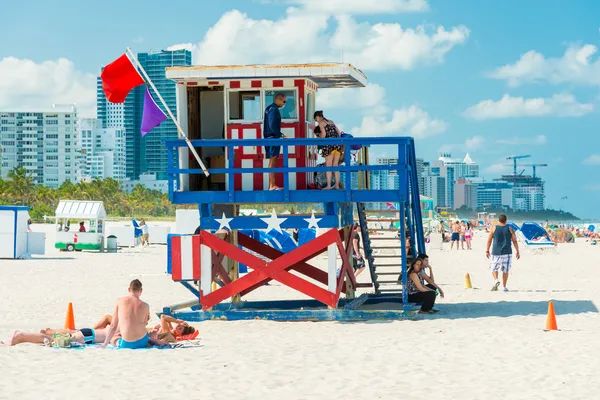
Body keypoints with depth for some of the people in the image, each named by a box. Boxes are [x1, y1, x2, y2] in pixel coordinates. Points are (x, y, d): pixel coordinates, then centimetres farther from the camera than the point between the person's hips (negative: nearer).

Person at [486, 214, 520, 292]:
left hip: (496, 253, -1)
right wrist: (517, 252, 9)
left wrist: (487, 251, 11)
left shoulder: (494, 228, 1)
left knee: (494, 268, 12)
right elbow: (515, 241, 2)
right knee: (505, 270, 8)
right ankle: (504, 287, 8)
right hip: (507, 253, 1)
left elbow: (489, 240, 2)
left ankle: (496, 280, -14)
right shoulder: (509, 229, 2)